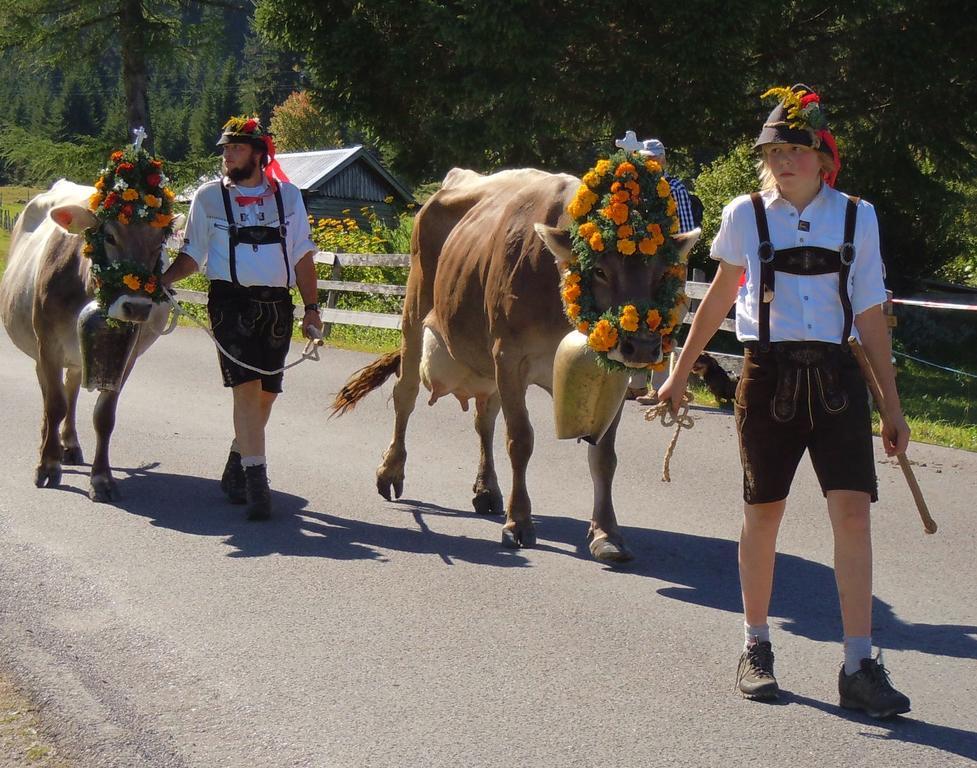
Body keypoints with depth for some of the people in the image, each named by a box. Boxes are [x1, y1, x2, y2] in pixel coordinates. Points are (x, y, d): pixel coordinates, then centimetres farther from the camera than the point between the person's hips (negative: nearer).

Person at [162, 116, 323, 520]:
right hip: (231, 300, -3)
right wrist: (159, 281, -9)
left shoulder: (288, 195, 9)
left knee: (267, 392, 8)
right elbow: (192, 255, 8)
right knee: (247, 387, -14)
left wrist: (311, 308, 4)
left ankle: (236, 467, 28)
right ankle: (255, 480, -14)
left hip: (277, 304, 3)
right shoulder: (209, 196, 6)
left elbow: (302, 257, 11)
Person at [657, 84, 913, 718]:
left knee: (852, 509, -10)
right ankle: (756, 649, 23)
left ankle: (859, 666, -8)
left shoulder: (857, 218, 4)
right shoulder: (745, 216, 3)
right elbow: (719, 299, 16)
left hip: (835, 375, 0)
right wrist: (681, 373, 19)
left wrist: (894, 406, 7)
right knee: (764, 512, 7)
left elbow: (871, 318, 7)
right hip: (768, 375, 0)